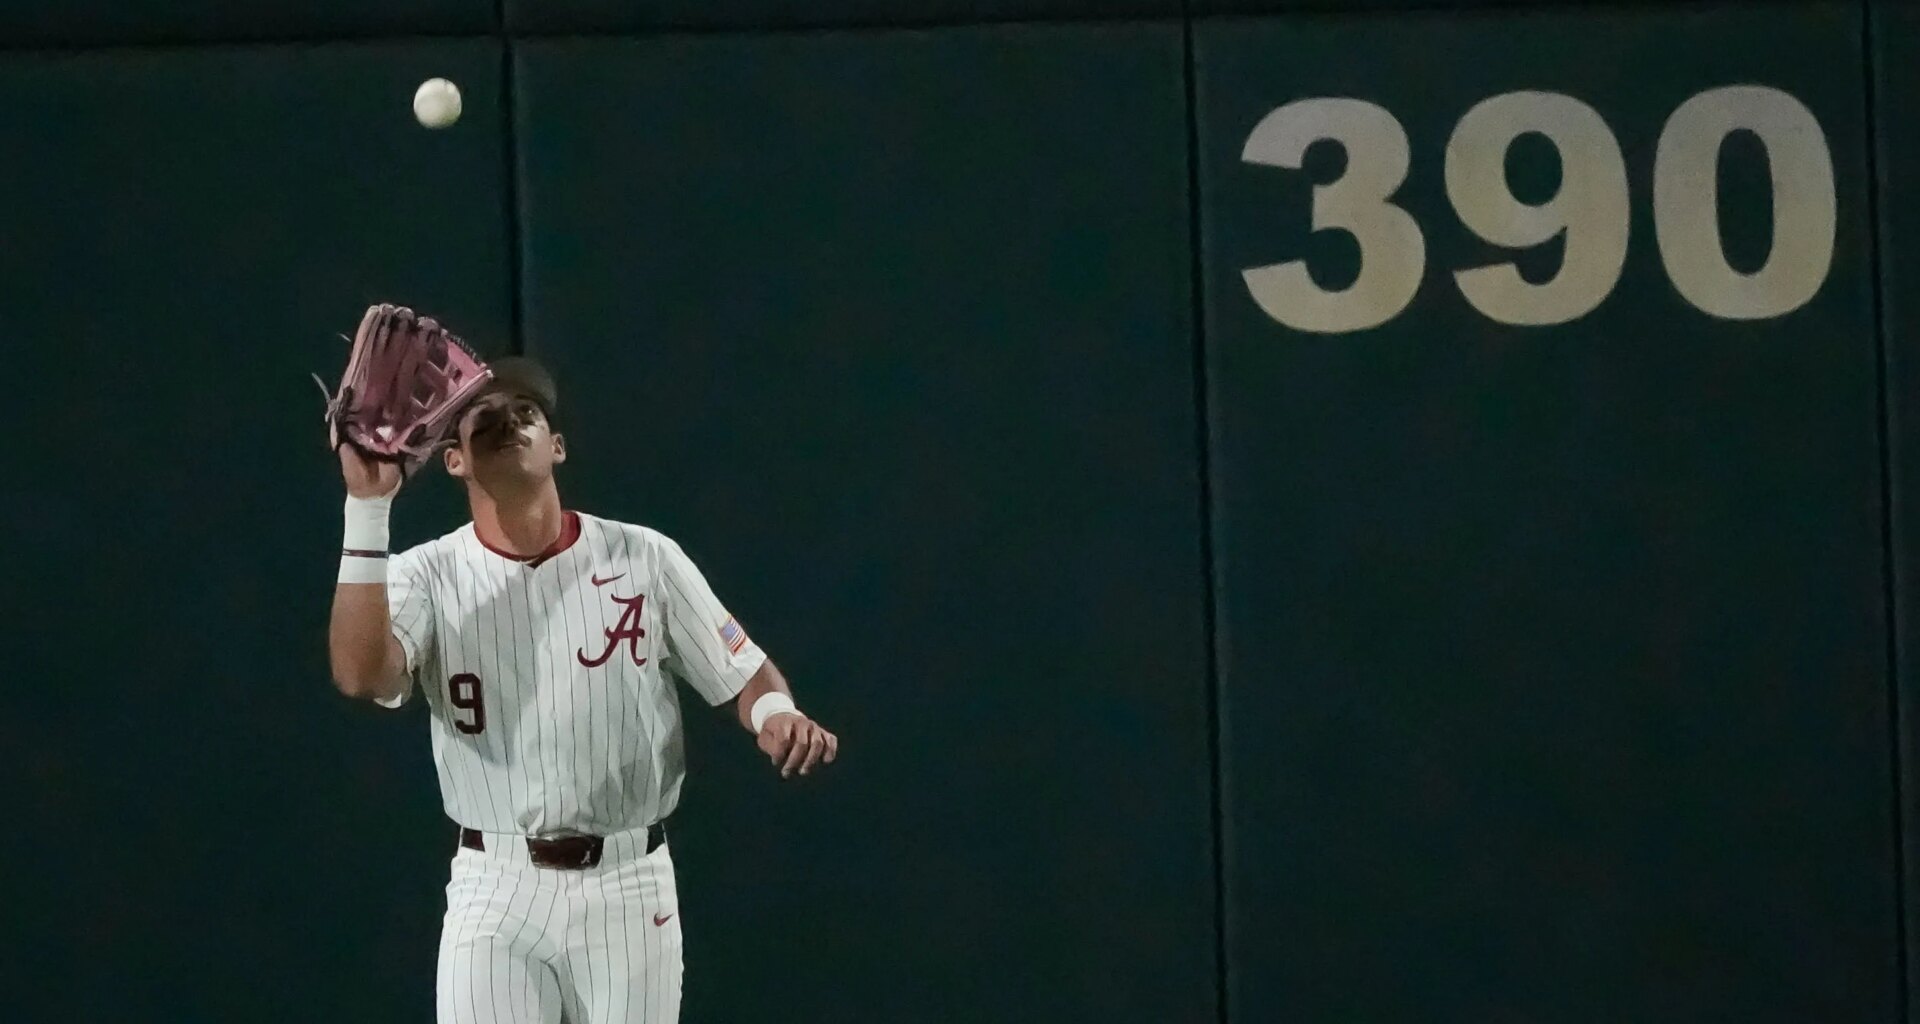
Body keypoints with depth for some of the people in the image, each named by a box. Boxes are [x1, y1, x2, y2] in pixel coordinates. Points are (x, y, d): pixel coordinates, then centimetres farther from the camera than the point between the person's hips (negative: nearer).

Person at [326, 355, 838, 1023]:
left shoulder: (643, 559, 2)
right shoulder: (426, 577, -2)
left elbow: (743, 674, 6)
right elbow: (361, 675, -21)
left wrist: (775, 716, -18)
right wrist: (367, 510, -25)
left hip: (627, 890, 1)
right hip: (492, 893, -1)